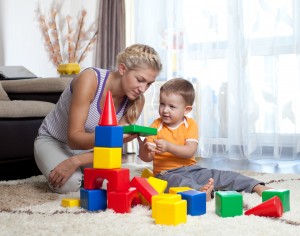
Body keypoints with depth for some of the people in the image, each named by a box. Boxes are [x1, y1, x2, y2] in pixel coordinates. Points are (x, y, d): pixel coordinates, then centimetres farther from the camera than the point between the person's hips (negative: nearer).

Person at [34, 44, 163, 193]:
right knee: (68, 183, -32)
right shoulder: (90, 79, -32)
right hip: (53, 140, -4)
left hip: (89, 146, 4)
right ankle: (55, 175, 3)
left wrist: (75, 161, -35)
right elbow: (74, 138, -32)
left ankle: (80, 172, 7)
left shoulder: (137, 100, -17)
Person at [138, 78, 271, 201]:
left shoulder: (190, 124, 2)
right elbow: (146, 158, -6)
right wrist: (144, 149, -31)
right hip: (167, 173, -3)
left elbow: (190, 152, -13)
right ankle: (200, 191, -63)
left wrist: (168, 147, -28)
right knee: (178, 181, -38)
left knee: (222, 176, -10)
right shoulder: (156, 126, 0)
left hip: (190, 169, 3)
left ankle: (257, 187, -5)